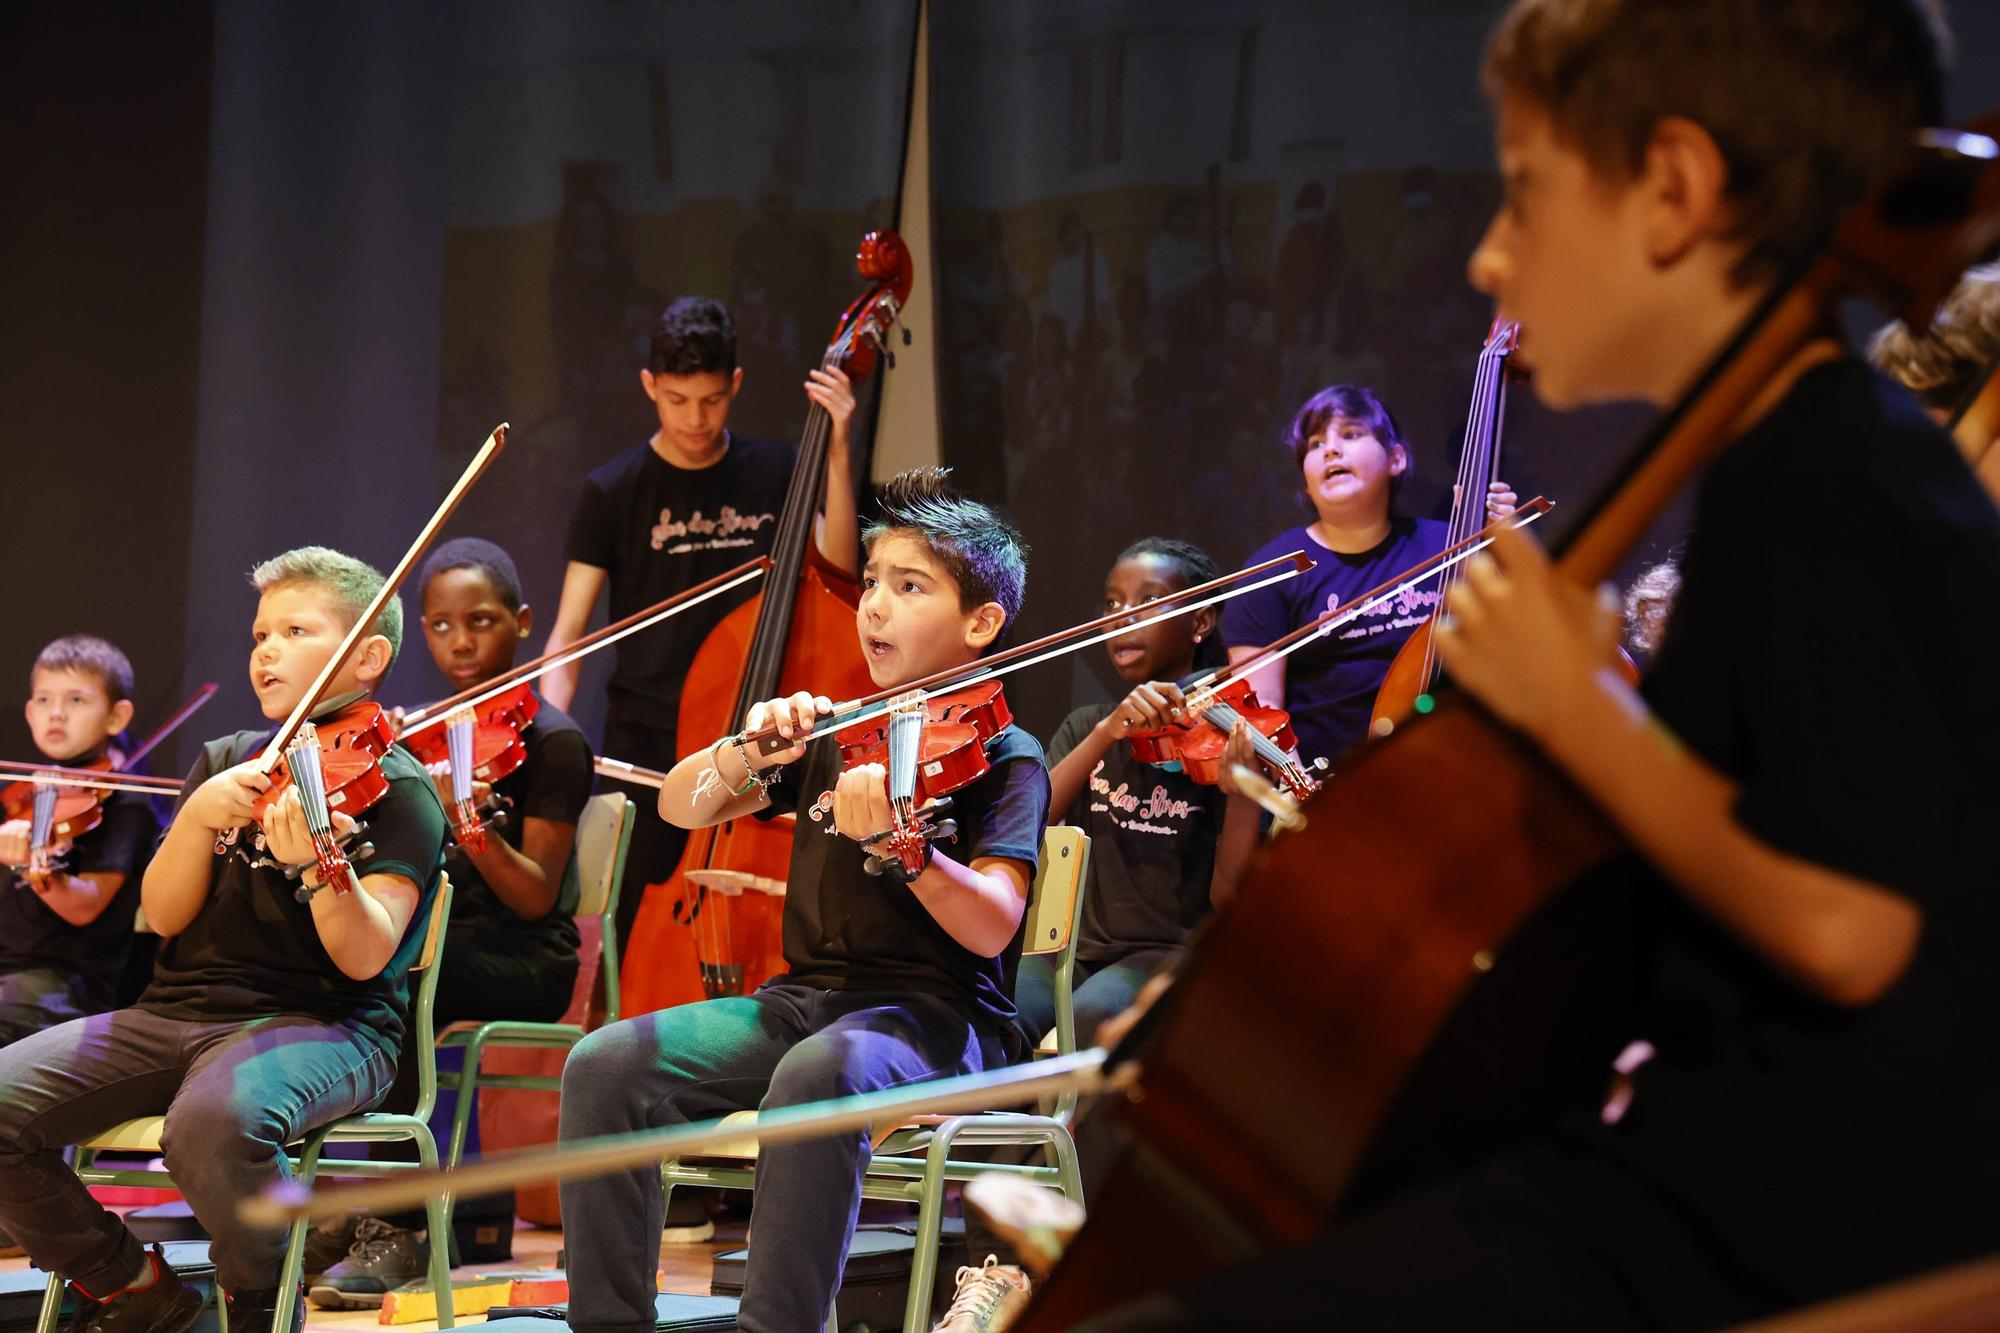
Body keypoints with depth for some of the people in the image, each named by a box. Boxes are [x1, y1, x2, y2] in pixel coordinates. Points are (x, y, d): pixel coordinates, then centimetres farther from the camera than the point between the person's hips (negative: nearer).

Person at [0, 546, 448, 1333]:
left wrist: (321, 865, -35)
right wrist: (198, 819, -11)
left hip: (322, 1025, -6)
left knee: (214, 1118, -40)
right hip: (178, 1007, 6)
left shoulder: (395, 789, -2)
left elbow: (365, 957, -15)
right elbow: (164, 916, 8)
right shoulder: (226, 762, 17)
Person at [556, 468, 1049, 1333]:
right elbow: (679, 807, 14)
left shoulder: (1001, 757, -1)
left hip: (937, 1016, -6)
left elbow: (992, 928, -17)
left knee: (818, 1073, -40)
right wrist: (745, 755, -8)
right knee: (606, 1063, -17)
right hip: (806, 996, 6)